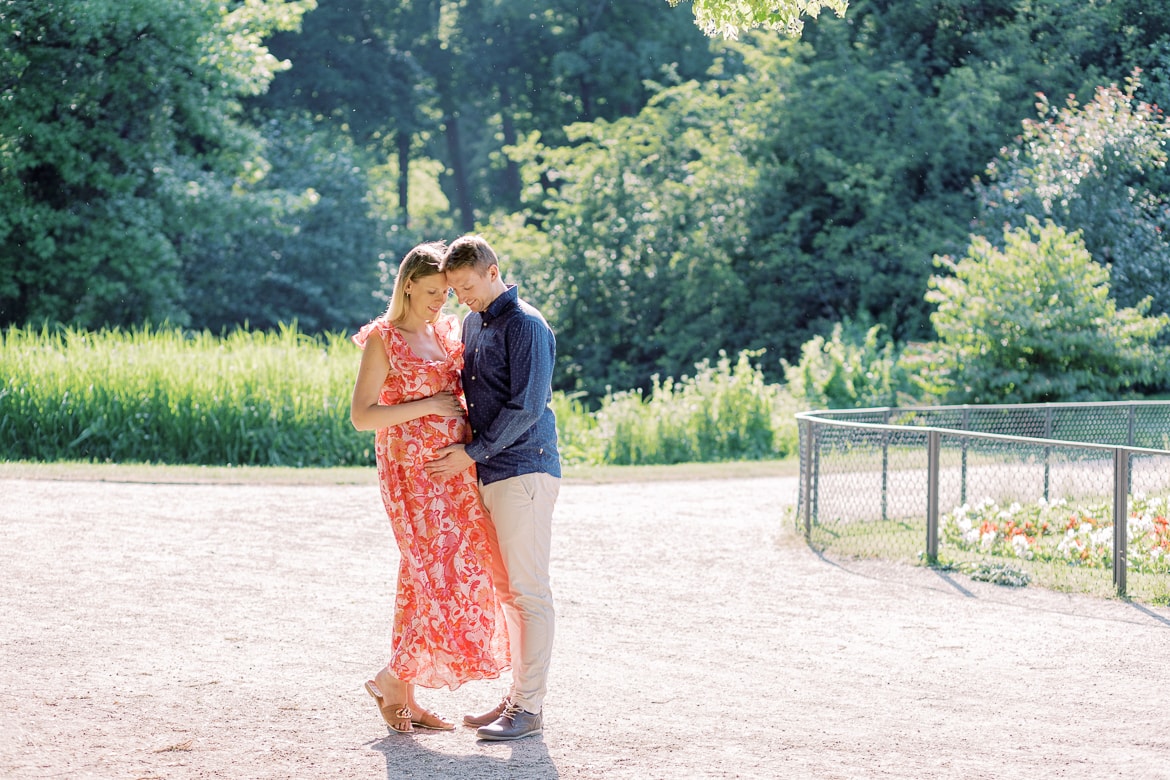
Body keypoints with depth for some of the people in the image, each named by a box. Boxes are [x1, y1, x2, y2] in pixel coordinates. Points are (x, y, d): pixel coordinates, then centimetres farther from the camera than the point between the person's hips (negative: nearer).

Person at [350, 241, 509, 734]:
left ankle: (404, 698, 12)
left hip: (455, 470, 7)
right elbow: (361, 416, -12)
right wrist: (427, 406, -15)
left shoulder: (448, 332, 13)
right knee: (439, 580, -11)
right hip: (412, 473, -7)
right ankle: (391, 682, 3)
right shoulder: (383, 340, -6)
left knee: (425, 581, 7)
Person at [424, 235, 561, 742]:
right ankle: (520, 696, 17)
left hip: (524, 471, -9)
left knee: (529, 590, -7)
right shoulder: (473, 322, 16)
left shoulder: (526, 326, -11)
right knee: (508, 590, 11)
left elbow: (526, 407, -16)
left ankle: (529, 709, -6)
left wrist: (473, 451, -12)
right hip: (490, 473, 9)